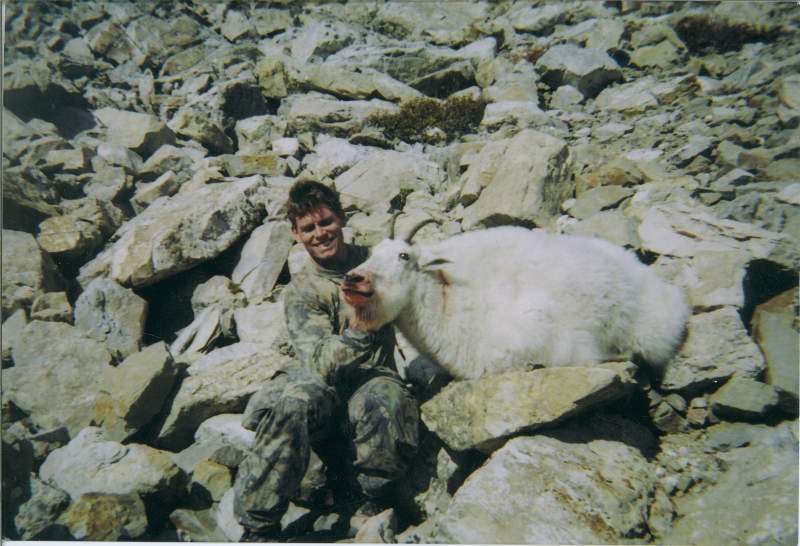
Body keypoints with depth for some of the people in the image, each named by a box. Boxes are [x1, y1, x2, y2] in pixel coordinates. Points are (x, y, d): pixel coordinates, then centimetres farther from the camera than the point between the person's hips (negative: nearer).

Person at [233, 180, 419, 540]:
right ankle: (258, 528, -18)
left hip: (377, 377, 1)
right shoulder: (300, 293, 3)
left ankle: (373, 504, -8)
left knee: (383, 402, -36)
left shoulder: (374, 261, 11)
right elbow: (321, 361, -12)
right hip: (327, 388, -1)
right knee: (293, 399, -35)